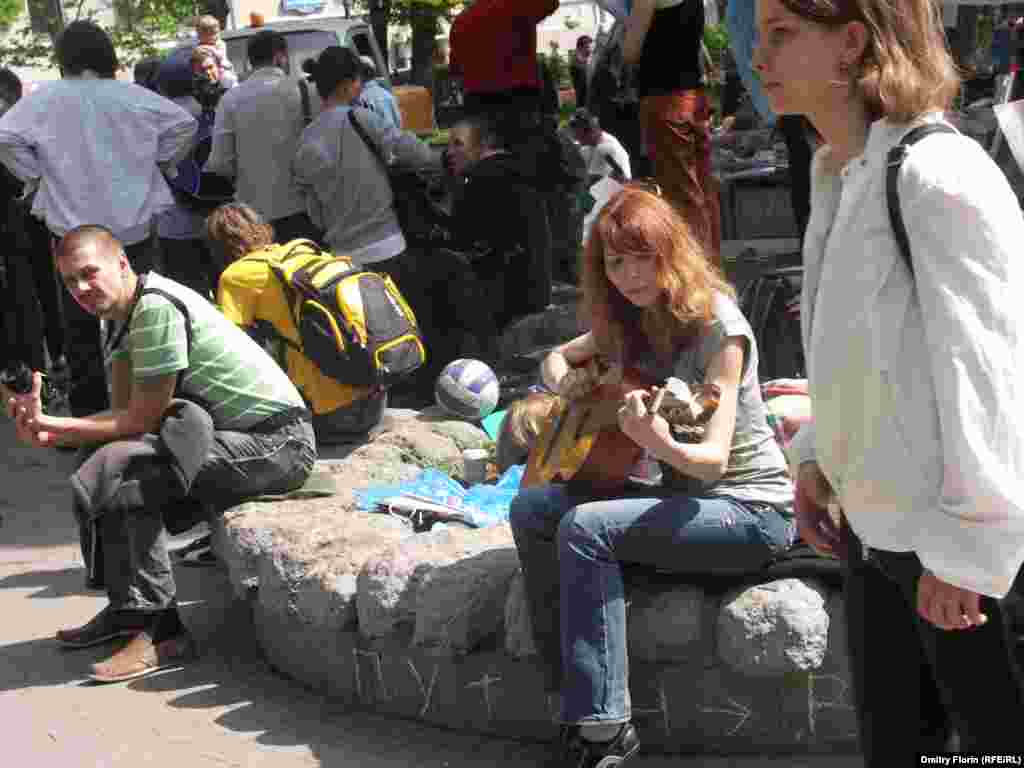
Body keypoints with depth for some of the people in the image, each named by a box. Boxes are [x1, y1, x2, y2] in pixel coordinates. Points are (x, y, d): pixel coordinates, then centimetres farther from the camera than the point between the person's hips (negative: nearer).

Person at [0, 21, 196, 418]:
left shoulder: (45, 99, -6)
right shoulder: (134, 97, -1)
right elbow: (185, 123, 2)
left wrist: (35, 176, 0)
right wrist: (157, 163, 11)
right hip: (134, 231, 1)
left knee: (81, 331, 9)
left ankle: (89, 419, 14)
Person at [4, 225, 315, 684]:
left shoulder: (157, 308, -19)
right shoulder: (120, 313, 12)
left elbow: (141, 420, -18)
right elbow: (124, 411, 7)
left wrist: (51, 426, -12)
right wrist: (50, 433, -8)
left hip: (278, 443, -11)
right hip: (242, 437, 11)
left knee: (114, 472, -22)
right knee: (100, 454, 13)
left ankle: (161, 632, -17)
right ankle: (127, 609, 16)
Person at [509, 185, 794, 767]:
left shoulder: (715, 325, -18)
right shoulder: (628, 324, 3)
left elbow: (714, 460, -24)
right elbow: (556, 357, 20)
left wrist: (661, 444, -46)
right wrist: (566, 380, -4)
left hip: (750, 507, -8)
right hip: (682, 494, 8)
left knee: (585, 527, -27)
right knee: (531, 509, -9)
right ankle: (572, 691, -5)